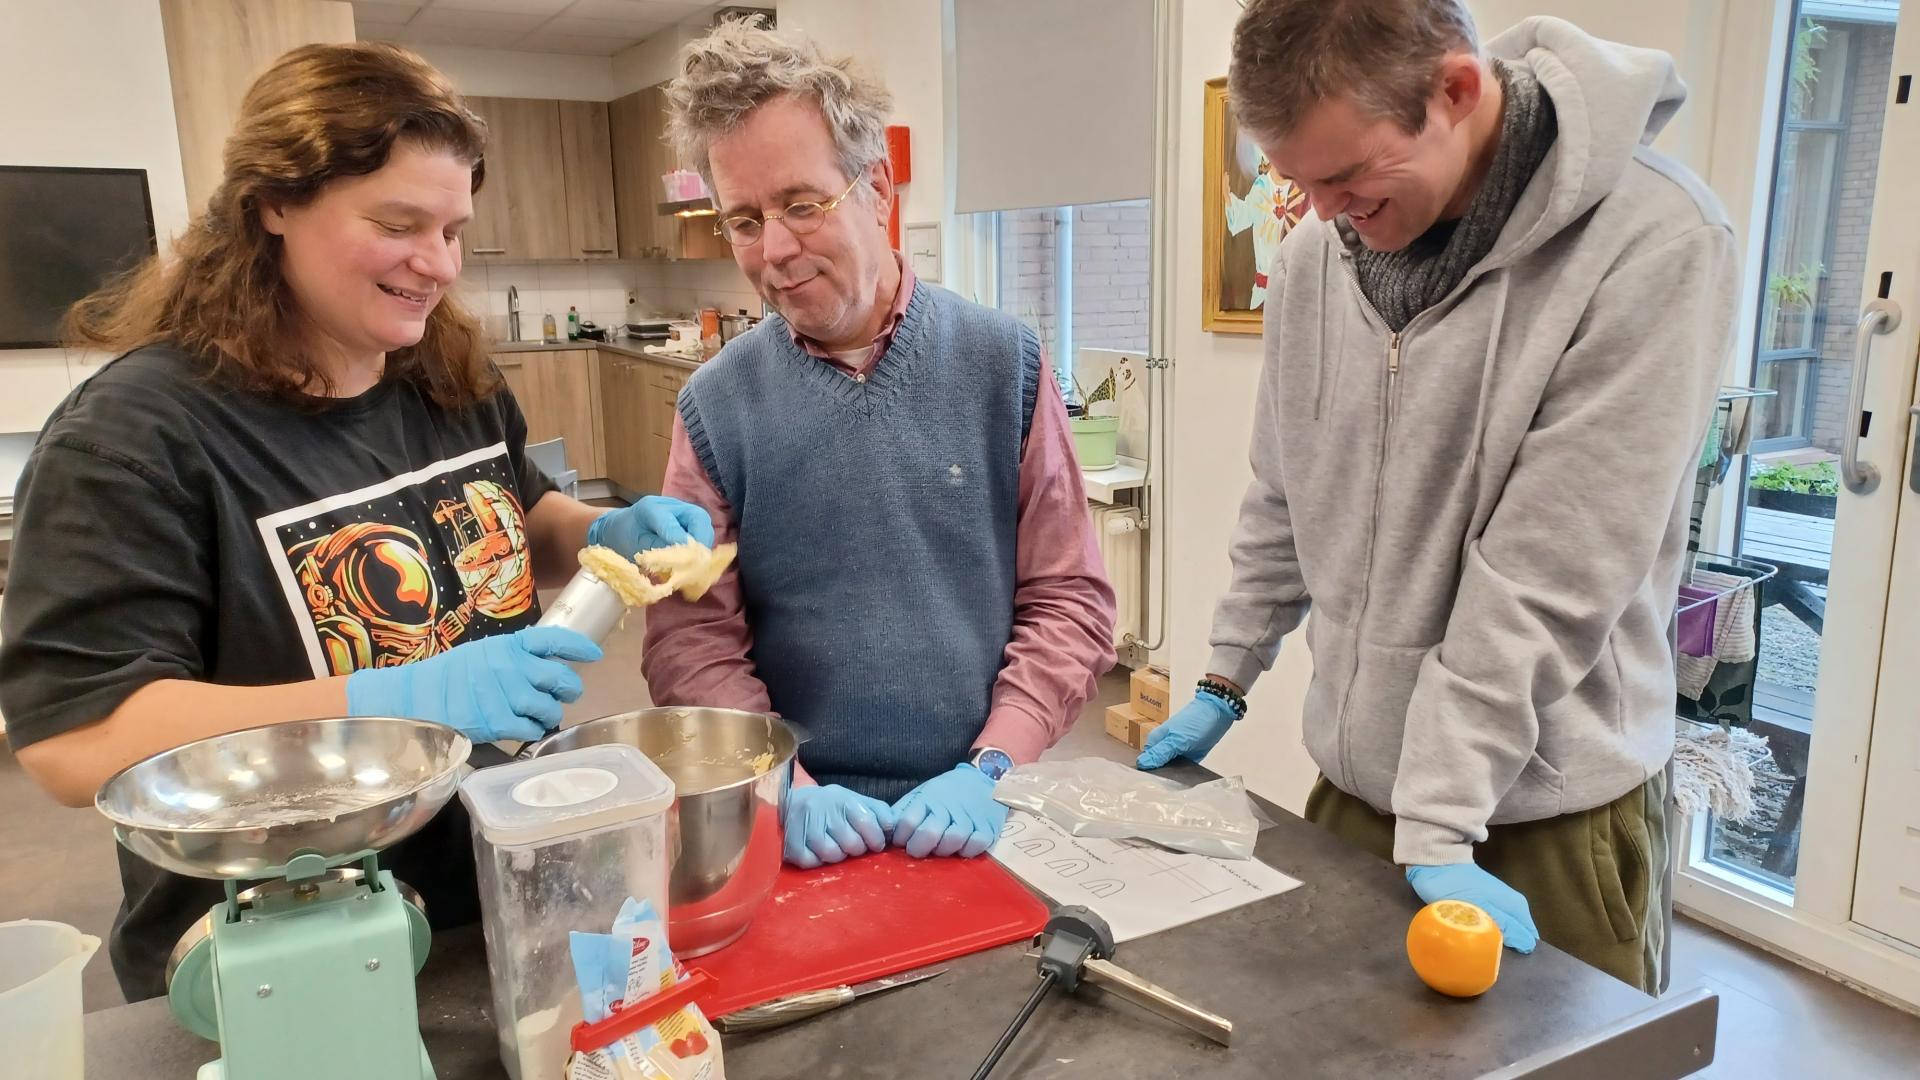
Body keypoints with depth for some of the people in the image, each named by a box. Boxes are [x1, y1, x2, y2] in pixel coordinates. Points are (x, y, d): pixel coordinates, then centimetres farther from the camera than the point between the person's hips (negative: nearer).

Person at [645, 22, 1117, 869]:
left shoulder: (1002, 361, -1)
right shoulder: (716, 404, -1)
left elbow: (1069, 597, -1)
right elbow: (691, 642, -1)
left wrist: (991, 768, -9)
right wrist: (783, 787, -13)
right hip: (806, 829, 0)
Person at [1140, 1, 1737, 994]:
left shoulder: (1653, 244, -18)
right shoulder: (1319, 248, -2)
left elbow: (1551, 572, -21)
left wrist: (1440, 824, -19)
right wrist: (1224, 682, 11)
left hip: (1547, 807, -4)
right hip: (1351, 780, 5)